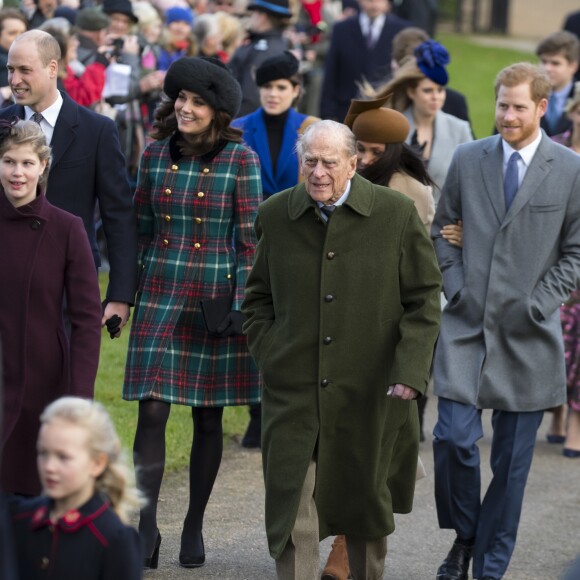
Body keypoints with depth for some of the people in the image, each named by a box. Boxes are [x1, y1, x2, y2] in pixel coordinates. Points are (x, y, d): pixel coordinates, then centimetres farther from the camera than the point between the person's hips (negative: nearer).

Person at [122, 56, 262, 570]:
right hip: (161, 296, 2)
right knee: (152, 410, -8)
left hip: (215, 299, -2)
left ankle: (194, 528, 17)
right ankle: (146, 527, -7)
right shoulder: (155, 155, 5)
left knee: (208, 416, 6)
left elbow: (249, 239, -3)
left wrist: (241, 306, -8)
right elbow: (141, 229, 12)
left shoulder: (240, 160, -4)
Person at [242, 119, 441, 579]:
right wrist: (267, 354, 2)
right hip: (293, 390, 1)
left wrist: (409, 372, -10)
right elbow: (258, 296, 15)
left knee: (366, 504, 15)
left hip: (370, 393, 0)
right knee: (292, 509, -7)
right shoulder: (275, 216, 3)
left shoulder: (398, 215, -4)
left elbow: (424, 300, -1)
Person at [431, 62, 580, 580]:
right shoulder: (468, 160, 6)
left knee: (513, 457, 4)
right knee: (454, 438, -11)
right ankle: (464, 536, 15)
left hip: (528, 334, -1)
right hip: (467, 324, 1)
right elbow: (442, 230, 14)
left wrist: (537, 305, -9)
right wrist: (455, 287, -1)